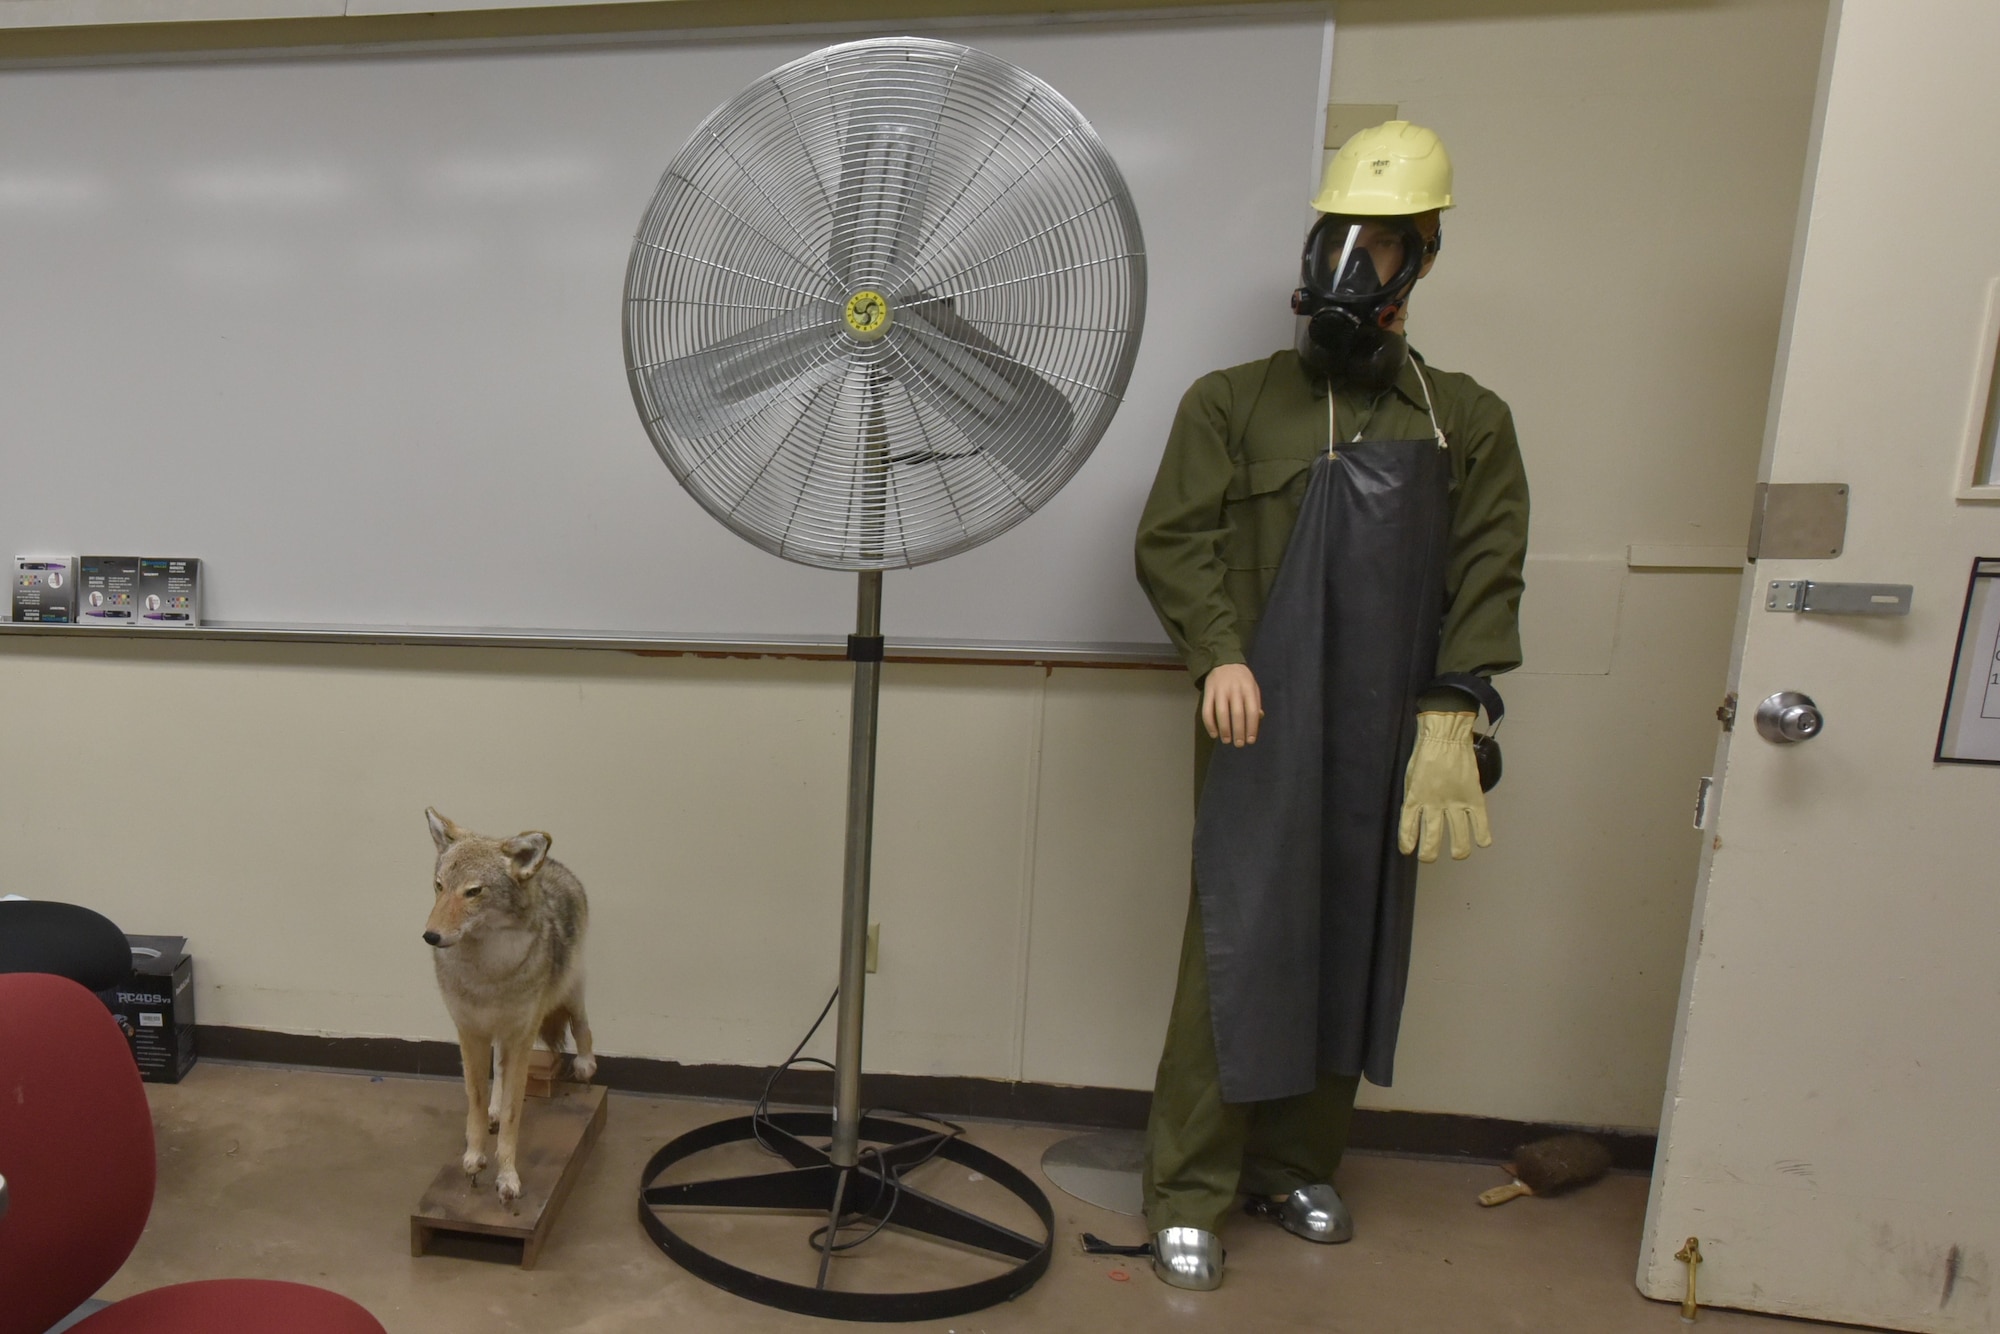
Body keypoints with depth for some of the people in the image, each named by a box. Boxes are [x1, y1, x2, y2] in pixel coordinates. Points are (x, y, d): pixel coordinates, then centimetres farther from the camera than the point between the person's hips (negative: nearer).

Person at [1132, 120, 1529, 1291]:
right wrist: (1218, 654, -16)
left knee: (1350, 955, 12)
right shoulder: (1234, 401, 4)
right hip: (1262, 732, -3)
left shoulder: (1468, 421, 11)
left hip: (1388, 741, 3)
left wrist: (1451, 717, -6)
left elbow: (1487, 574, 4)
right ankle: (1190, 1193, 15)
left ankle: (1298, 1163, 32)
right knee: (1238, 953, 0)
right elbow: (1173, 540, -1)